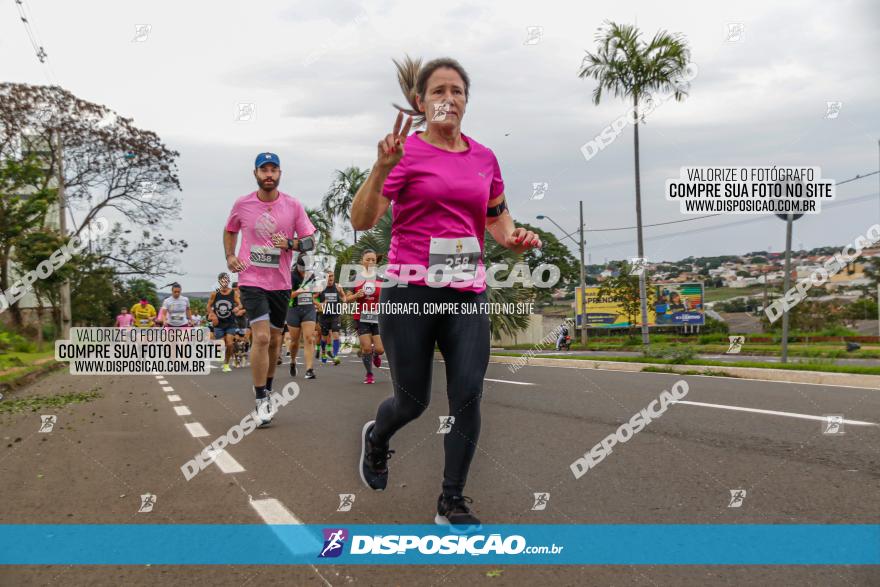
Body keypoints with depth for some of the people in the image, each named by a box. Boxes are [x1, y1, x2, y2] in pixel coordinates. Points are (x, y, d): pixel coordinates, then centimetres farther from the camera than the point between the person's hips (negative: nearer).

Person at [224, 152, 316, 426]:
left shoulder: (293, 205, 0)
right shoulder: (242, 204, 1)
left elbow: (310, 241, 3)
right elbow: (230, 231, 19)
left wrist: (289, 244, -16)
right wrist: (230, 256, 3)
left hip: (281, 283, 2)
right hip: (252, 280, -2)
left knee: (274, 340, 13)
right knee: (261, 337, -16)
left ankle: (267, 391, 34)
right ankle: (261, 401, -5)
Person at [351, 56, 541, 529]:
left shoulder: (484, 157, 10)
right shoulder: (406, 150, -4)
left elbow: (497, 216, 23)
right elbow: (361, 221, -12)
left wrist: (514, 237, 1)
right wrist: (382, 167, -26)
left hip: (468, 293, 4)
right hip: (410, 289, -3)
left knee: (468, 394, -5)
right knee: (412, 401, 7)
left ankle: (452, 503, 13)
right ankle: (375, 438, 43)